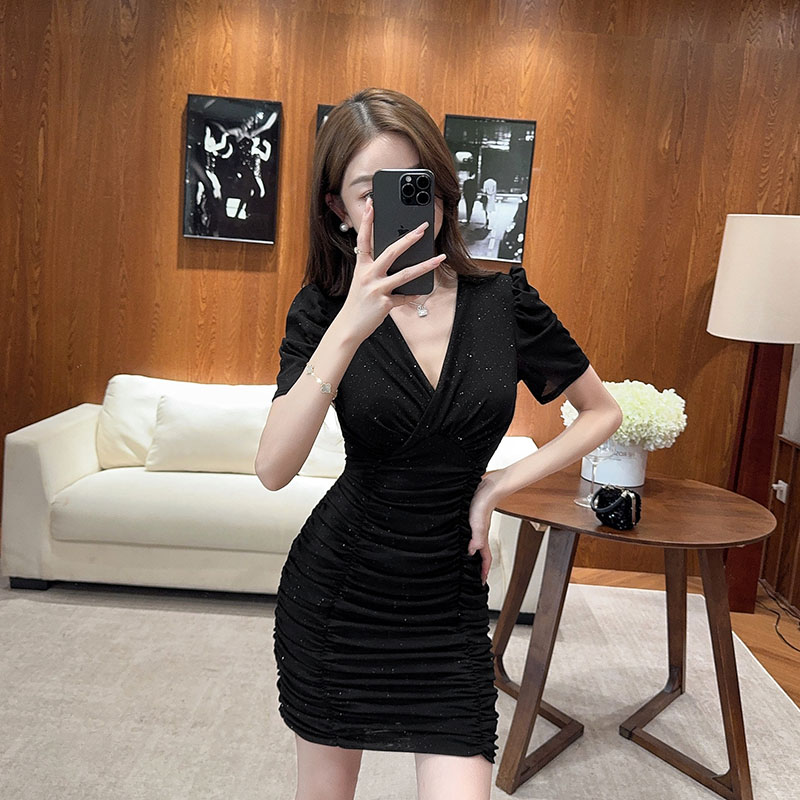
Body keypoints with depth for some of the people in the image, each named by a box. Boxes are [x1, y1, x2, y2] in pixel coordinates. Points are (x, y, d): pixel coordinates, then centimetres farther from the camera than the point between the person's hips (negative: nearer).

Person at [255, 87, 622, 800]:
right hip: (335, 589, 0)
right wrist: (349, 327, -33)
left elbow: (603, 412, 6)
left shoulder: (505, 301, -6)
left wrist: (497, 485, -5)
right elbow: (273, 470, -22)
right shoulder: (325, 307, -9)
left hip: (449, 601, 1)